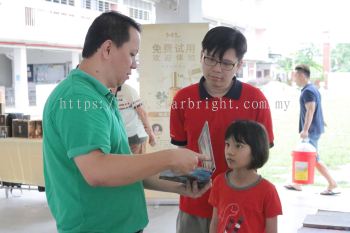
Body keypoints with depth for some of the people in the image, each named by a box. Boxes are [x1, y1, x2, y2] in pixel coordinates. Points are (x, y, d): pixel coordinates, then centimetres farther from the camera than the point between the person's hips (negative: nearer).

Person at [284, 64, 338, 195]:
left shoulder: (308, 91, -16)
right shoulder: (313, 89, 15)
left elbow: (310, 110, -24)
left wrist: (305, 130, -28)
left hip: (311, 130, -10)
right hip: (315, 129, 10)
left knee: (314, 159, -8)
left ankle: (332, 184, -4)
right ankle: (297, 184, 22)